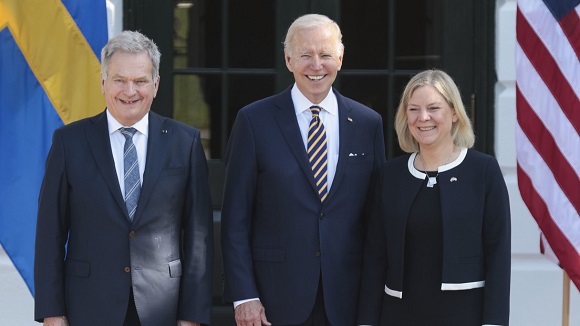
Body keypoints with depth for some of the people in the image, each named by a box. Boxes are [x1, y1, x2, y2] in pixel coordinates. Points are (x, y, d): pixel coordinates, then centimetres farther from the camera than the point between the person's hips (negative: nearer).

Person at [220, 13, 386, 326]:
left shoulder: (368, 123, 6)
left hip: (345, 300, 2)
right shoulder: (255, 120, -1)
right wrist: (244, 296, -8)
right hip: (276, 299, -2)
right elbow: (235, 217, -2)